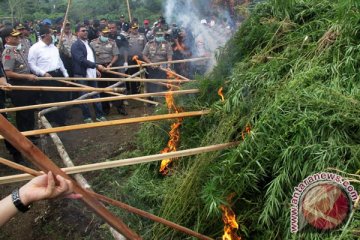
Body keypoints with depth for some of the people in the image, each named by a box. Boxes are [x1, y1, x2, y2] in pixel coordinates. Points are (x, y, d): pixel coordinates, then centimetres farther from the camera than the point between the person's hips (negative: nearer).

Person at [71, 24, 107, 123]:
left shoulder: (88, 44, 16)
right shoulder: (76, 45, -10)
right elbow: (81, 60, -21)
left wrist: (96, 69, 16)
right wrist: (96, 66, -24)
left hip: (92, 75, 7)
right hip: (82, 75, -7)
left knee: (96, 95, 8)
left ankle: (99, 115, 16)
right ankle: (87, 117, 14)